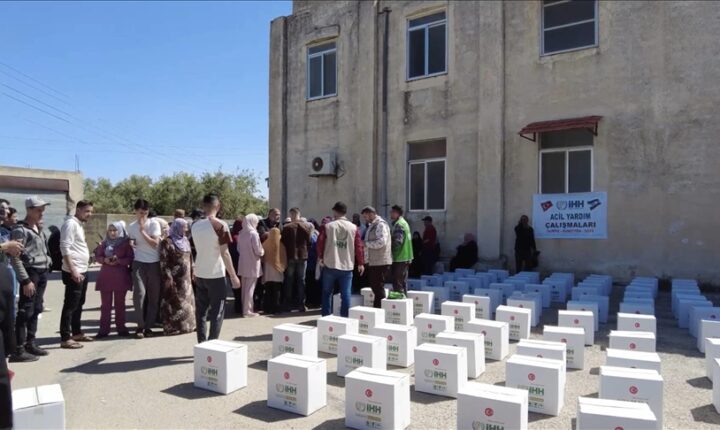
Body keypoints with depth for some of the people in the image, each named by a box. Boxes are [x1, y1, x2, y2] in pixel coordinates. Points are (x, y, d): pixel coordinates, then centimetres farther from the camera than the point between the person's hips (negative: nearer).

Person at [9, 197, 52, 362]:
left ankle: (30, 343, 23)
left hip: (42, 273, 8)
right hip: (31, 273, -8)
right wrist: (25, 280, -19)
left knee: (36, 310, 13)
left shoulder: (39, 229, 15)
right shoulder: (20, 230, -11)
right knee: (25, 312, -5)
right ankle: (19, 350, 0)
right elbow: (15, 258, -16)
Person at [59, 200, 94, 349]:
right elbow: (65, 248, -20)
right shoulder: (70, 223, -13)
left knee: (79, 304, 16)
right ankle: (65, 338, 0)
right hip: (74, 272, -10)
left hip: (83, 271, 10)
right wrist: (73, 270, -24)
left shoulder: (79, 224, 16)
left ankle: (77, 333, 26)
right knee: (70, 305, -5)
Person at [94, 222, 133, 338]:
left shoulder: (125, 244, -1)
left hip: (121, 277, -2)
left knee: (120, 304, 7)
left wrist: (119, 261, -19)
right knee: (105, 304, 5)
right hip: (105, 277, 2)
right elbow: (97, 256, 10)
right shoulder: (104, 243, 8)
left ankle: (121, 328, 15)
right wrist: (104, 260, -10)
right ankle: (104, 329, 11)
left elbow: (130, 258, -5)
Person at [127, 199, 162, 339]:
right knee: (140, 293, -11)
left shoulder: (154, 223, -5)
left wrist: (142, 231, -17)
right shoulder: (131, 227, 7)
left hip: (154, 263, -1)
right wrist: (130, 243, 2)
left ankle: (148, 326, 14)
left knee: (154, 296, 2)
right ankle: (140, 326, 0)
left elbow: (155, 243, -14)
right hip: (139, 263, 1)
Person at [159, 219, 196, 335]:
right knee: (174, 301, -2)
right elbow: (164, 262, -13)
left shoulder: (186, 241, 13)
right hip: (174, 277, -7)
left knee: (186, 300, 12)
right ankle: (172, 327, 6)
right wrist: (167, 277, -17)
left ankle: (186, 324, 22)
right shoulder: (167, 242, -9)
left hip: (185, 277, 7)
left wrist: (192, 272, 13)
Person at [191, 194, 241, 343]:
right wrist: (233, 276, -10)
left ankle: (202, 345, 14)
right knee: (217, 312, 3)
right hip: (216, 275, -6)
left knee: (200, 311, 11)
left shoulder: (195, 225, 5)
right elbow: (224, 253, -15)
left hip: (199, 274, 6)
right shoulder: (220, 225, -14)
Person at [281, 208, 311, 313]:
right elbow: (309, 242, 2)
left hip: (290, 257, -1)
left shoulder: (286, 227, -9)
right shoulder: (306, 226, -4)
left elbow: (283, 242, -5)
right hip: (303, 256, 1)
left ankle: (287, 304, 12)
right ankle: (301, 304, 12)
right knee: (301, 280, 10)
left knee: (289, 281, 9)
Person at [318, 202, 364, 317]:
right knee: (346, 294, 3)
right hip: (347, 266, 0)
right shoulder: (354, 228, 1)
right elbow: (359, 246, 0)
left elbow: (320, 243, -1)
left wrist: (320, 257, 15)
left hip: (330, 265, 0)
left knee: (327, 293, 13)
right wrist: (361, 263, 7)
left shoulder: (328, 226, -2)